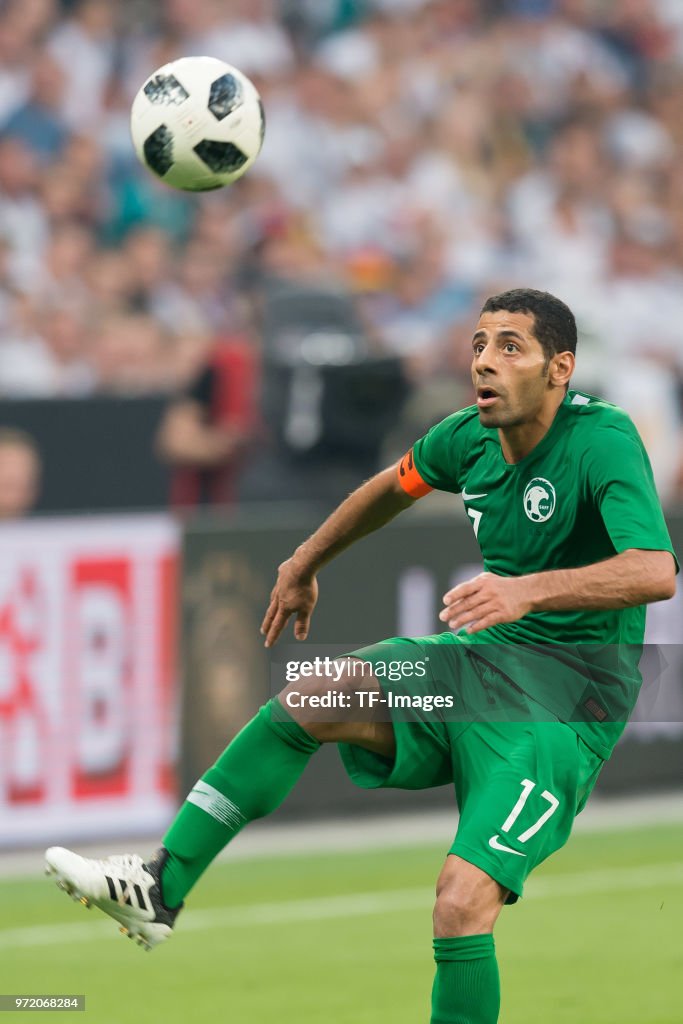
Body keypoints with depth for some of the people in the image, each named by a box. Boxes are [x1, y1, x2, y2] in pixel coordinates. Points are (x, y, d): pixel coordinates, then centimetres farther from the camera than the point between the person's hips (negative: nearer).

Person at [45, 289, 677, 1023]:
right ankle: (161, 888, -5)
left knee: (463, 902, -22)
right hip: (483, 658, 7)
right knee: (303, 699, -7)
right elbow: (394, 486, 26)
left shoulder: (603, 441, -20)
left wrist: (529, 590, -47)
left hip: (567, 705, -7)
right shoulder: (470, 438, 2)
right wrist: (304, 564, 36)